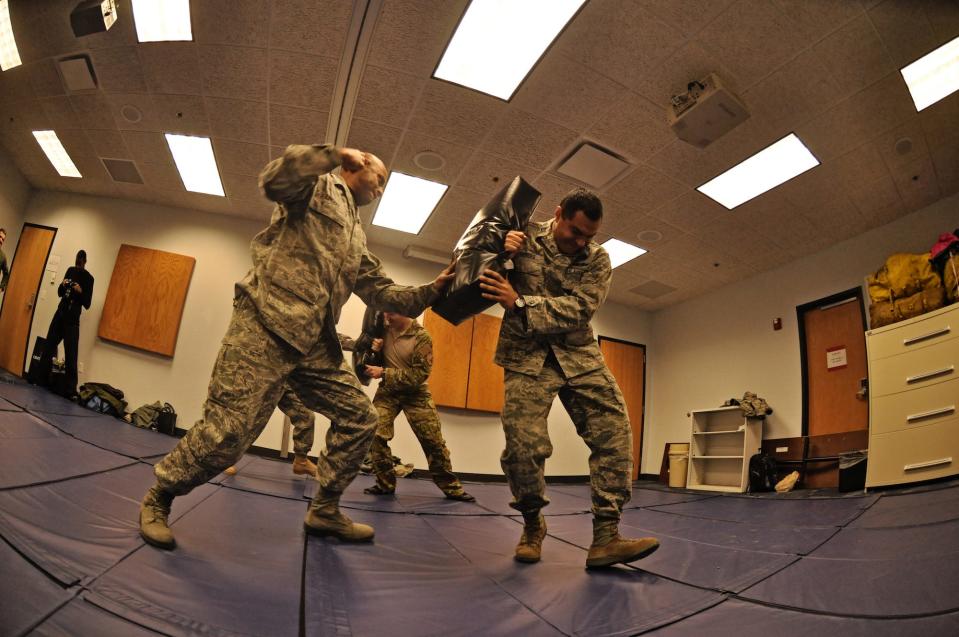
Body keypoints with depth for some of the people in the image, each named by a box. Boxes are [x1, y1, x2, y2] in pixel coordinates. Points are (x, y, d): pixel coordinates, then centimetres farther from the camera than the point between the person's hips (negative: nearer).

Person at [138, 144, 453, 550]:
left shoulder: (357, 239, 26)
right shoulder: (320, 186, 6)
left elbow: (382, 292, 19)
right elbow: (273, 181, -17)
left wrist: (432, 291, 7)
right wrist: (336, 154, -11)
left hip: (313, 343, 8)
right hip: (265, 324, -8)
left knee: (360, 416, 5)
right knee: (228, 430, -9)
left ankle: (325, 511, 20)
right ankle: (158, 498, 19)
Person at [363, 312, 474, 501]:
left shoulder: (421, 337, -19)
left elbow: (418, 375, -23)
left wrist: (383, 373, -27)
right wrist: (373, 350, -16)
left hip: (415, 394, -3)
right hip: (388, 390, 3)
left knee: (434, 442, 2)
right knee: (375, 434, -14)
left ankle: (451, 487, 18)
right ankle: (385, 484, 5)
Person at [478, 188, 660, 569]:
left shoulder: (598, 260, 3)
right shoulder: (523, 239, 1)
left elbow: (578, 309, -12)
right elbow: (486, 288, 5)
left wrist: (519, 303, -22)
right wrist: (500, 253, -16)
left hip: (579, 355, 3)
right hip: (527, 355, -2)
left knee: (614, 431, -11)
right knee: (524, 443, -12)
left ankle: (606, 537, -4)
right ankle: (532, 524, 16)